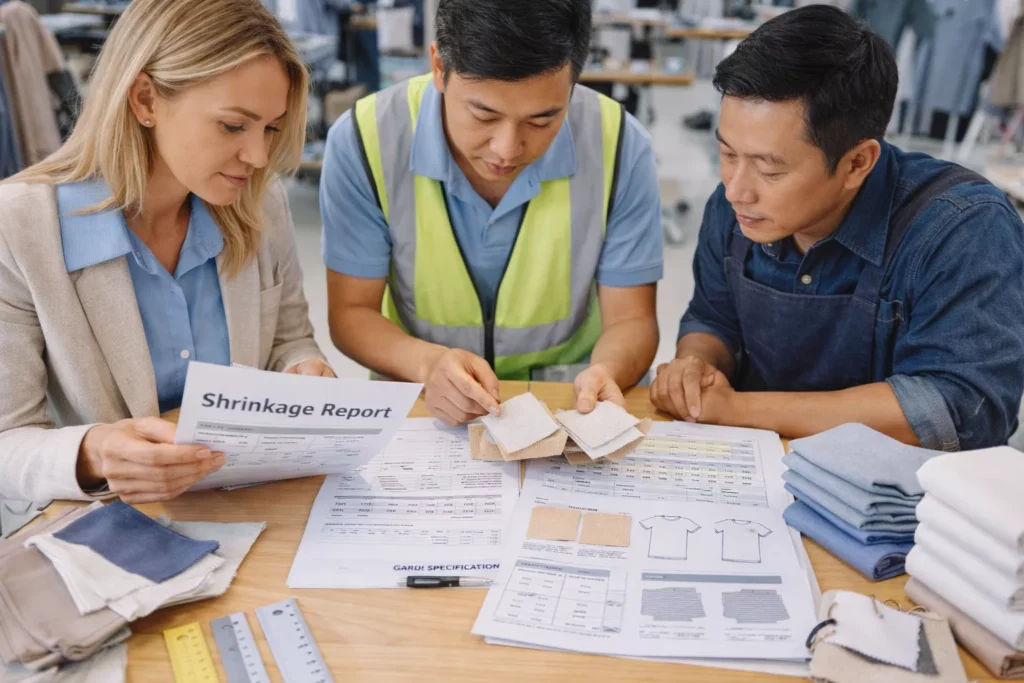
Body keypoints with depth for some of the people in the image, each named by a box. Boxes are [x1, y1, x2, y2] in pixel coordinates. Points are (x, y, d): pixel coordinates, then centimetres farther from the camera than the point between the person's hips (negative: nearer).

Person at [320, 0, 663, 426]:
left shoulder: (619, 146, -15)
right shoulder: (365, 141, -16)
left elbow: (631, 319, -9)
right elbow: (351, 313, -9)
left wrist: (606, 373, -31)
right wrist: (427, 363, -29)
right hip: (420, 400, 1)